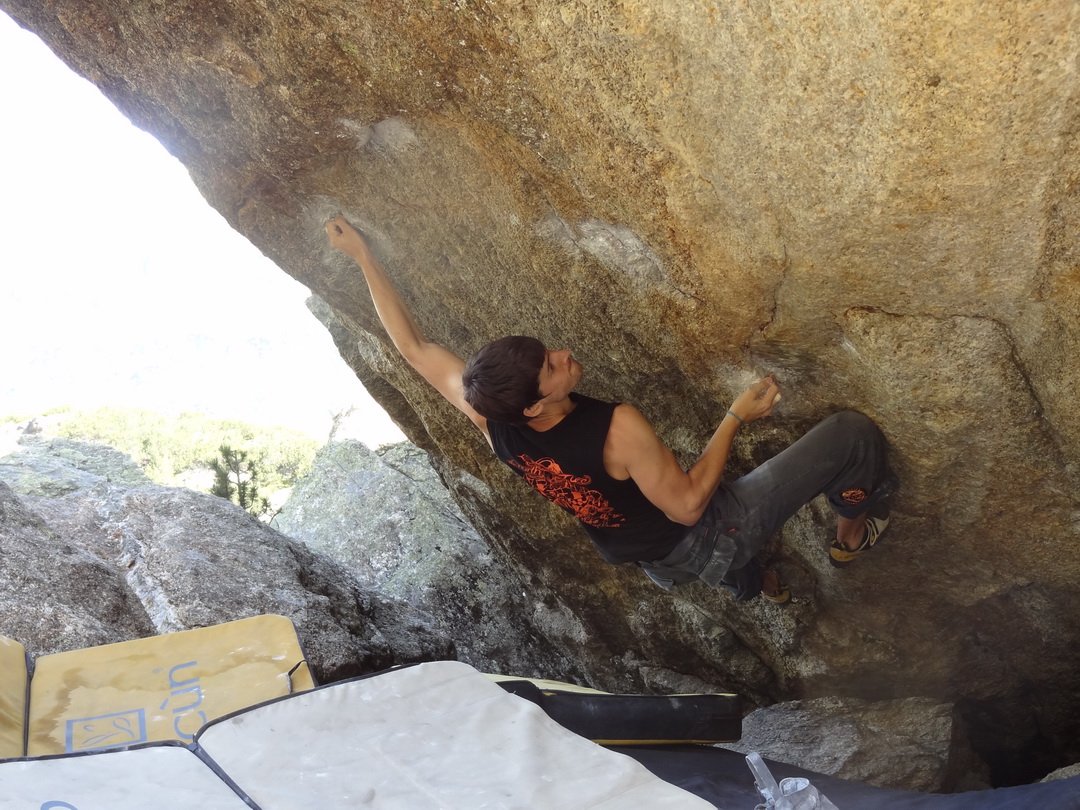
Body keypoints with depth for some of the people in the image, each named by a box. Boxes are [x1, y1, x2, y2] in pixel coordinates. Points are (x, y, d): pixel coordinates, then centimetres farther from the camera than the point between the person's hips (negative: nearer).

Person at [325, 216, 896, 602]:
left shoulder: (490, 420, -18)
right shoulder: (618, 428, -37)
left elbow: (412, 346, -8)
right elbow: (688, 504, -26)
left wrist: (363, 256, -4)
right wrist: (735, 418, -19)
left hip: (661, 562, 7)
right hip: (708, 541, -6)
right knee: (850, 432, -3)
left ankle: (752, 585, 64)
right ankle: (853, 531, 27)